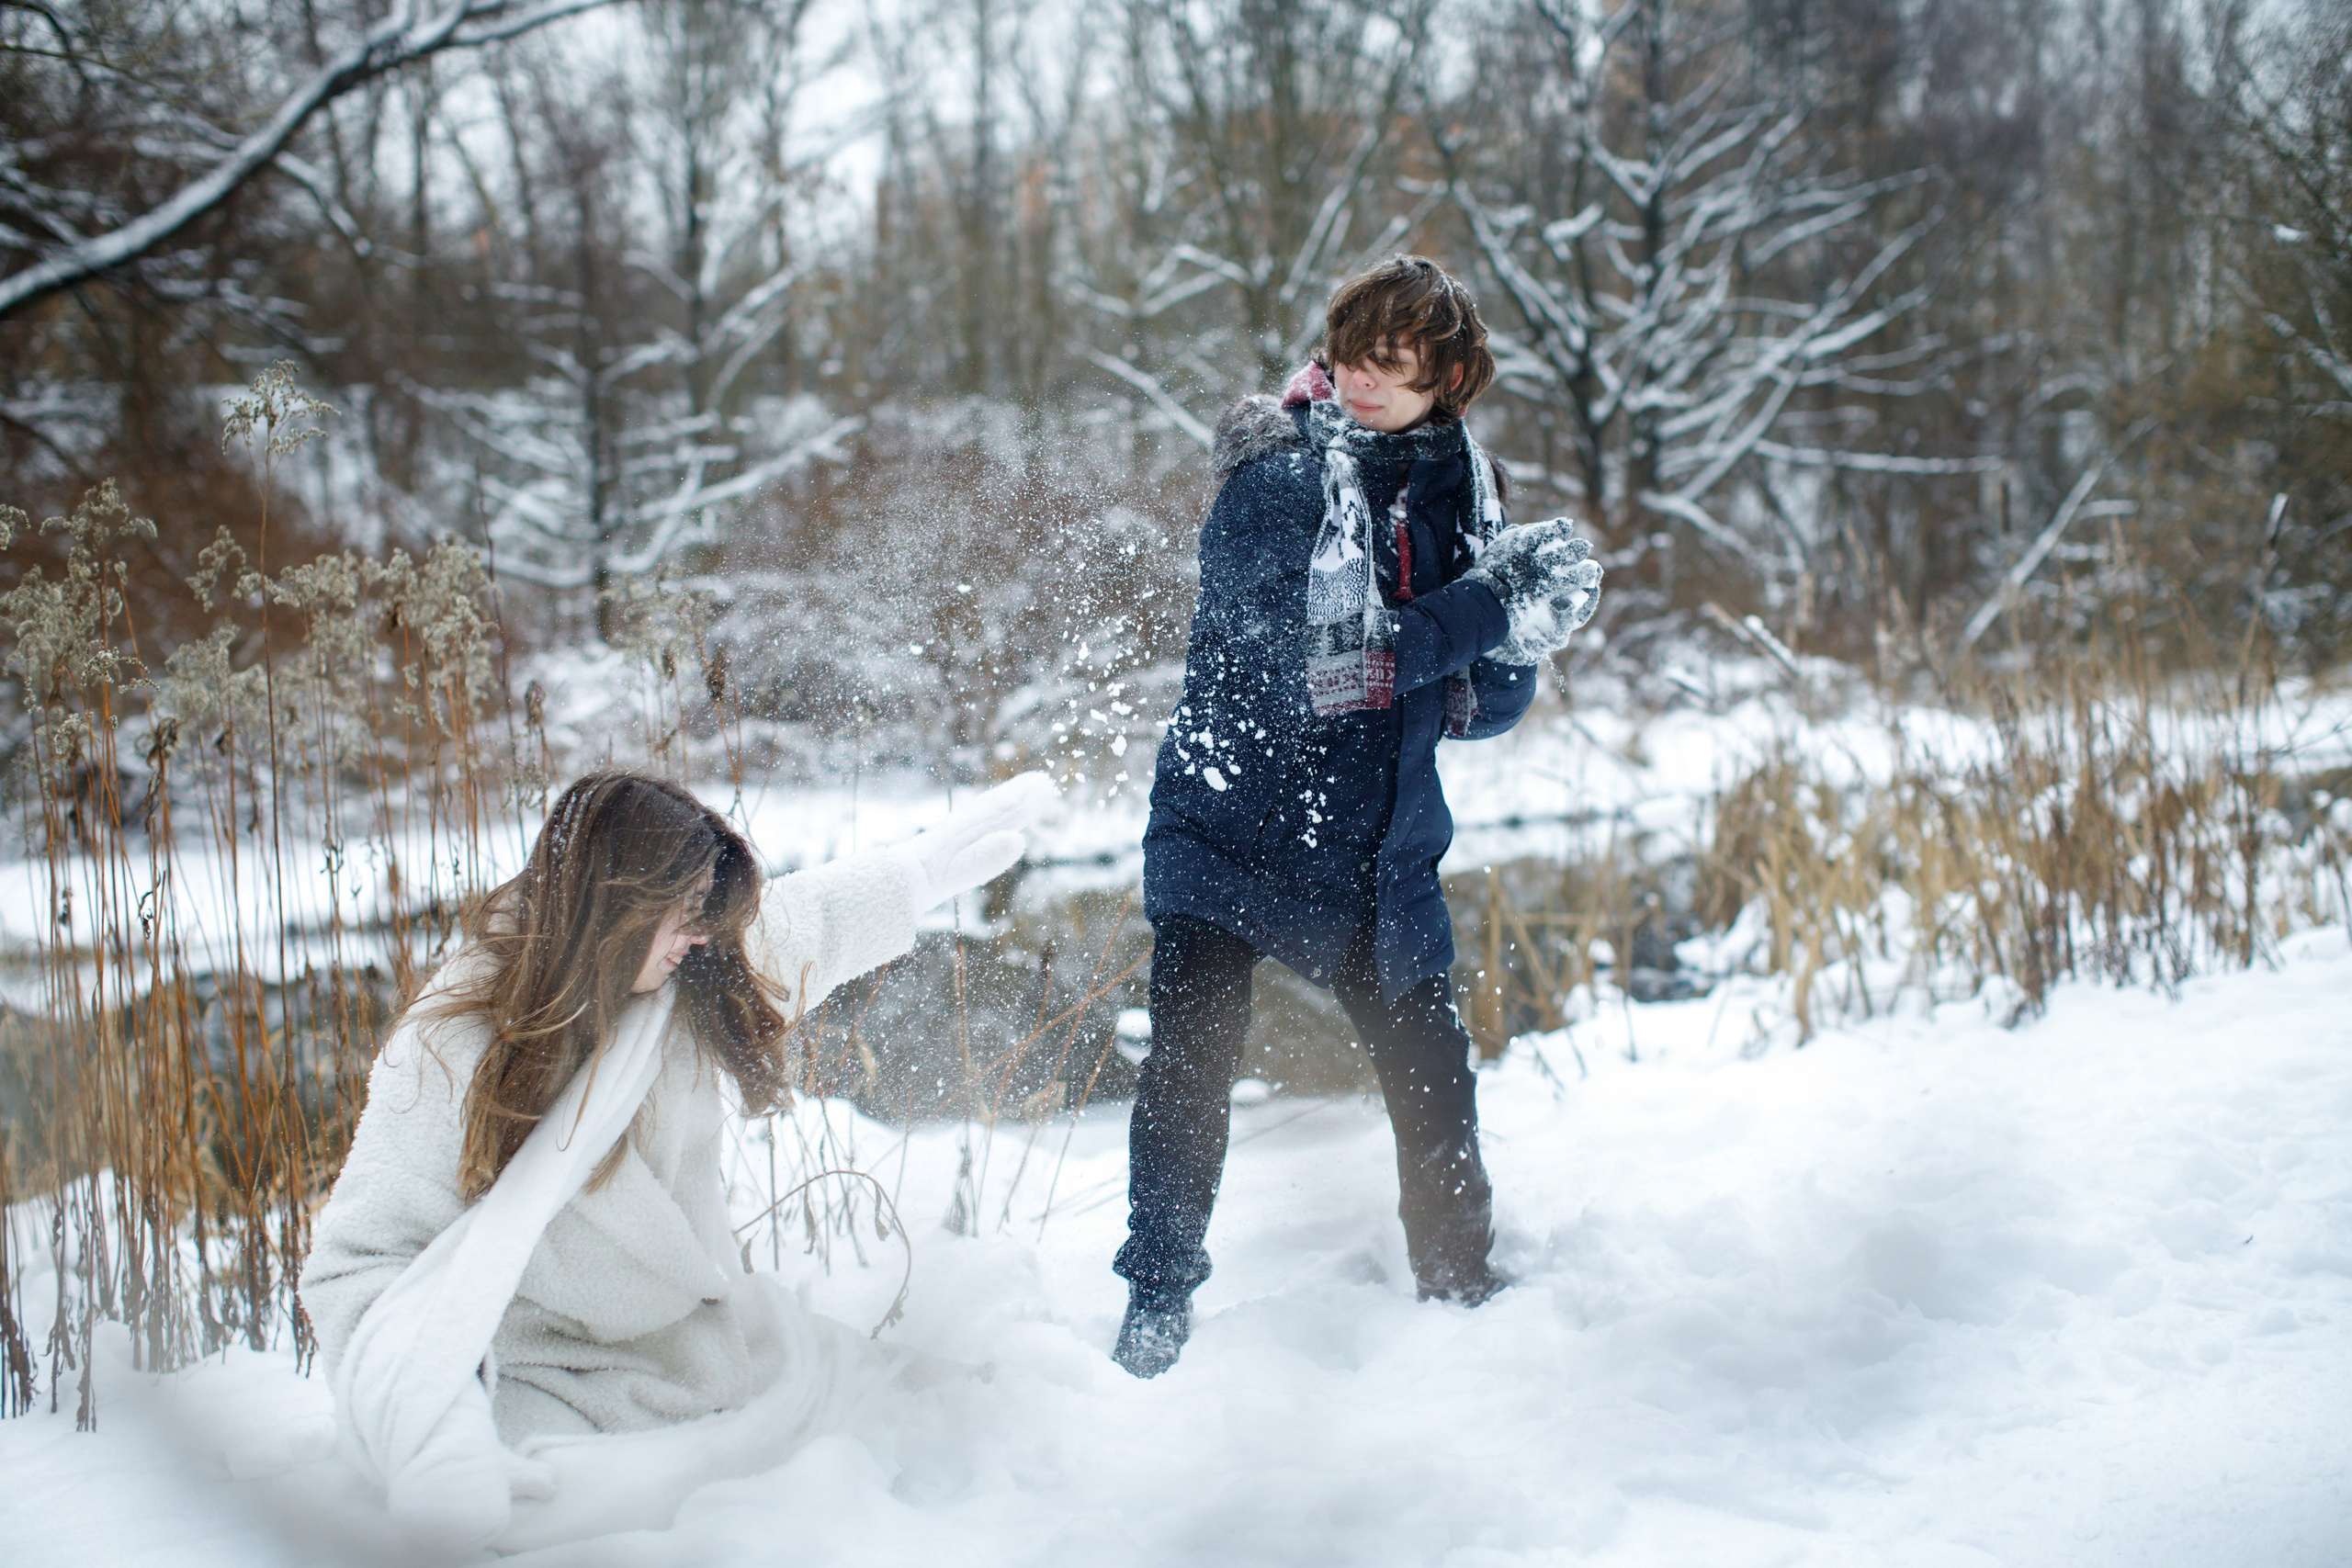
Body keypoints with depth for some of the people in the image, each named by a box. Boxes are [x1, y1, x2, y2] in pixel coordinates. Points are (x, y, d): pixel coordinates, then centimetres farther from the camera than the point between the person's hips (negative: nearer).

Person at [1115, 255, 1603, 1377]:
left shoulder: (1461, 496, 3)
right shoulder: (1275, 479, -13)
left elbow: (1477, 713, 4)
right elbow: (1310, 664, -26)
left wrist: (1519, 636, -17)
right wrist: (1488, 607, -26)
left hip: (1379, 854, 4)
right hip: (1231, 833, -4)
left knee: (1431, 1076, 7)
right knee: (1190, 1062, -12)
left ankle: (1462, 1288, 28)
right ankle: (1157, 1305, 6)